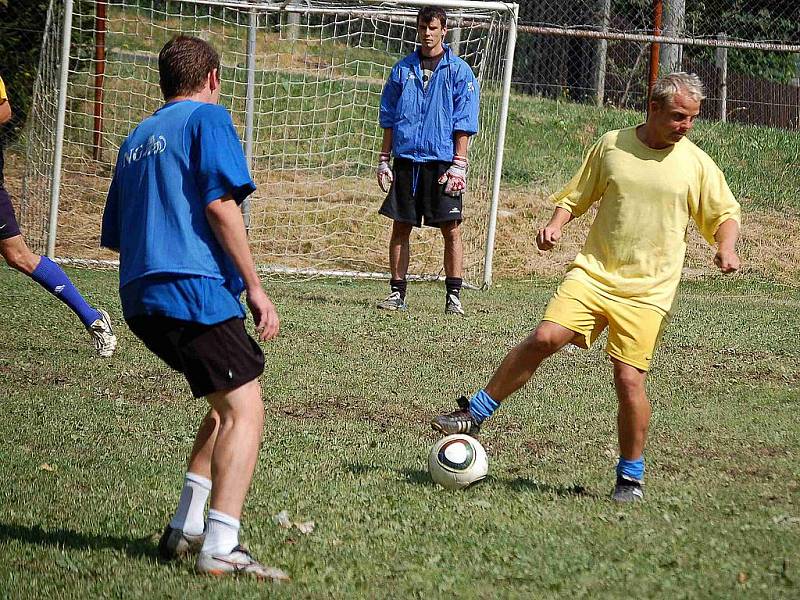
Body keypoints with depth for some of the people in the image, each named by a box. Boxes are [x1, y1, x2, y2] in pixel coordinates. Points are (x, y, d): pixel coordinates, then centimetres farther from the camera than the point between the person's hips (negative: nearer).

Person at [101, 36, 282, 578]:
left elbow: (117, 235, 27)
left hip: (139, 297, 8)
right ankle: (221, 548, -22)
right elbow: (220, 204, -12)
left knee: (229, 402, 21)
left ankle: (185, 529, 15)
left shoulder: (137, 138, 24)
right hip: (194, 289, -8)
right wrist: (255, 288, -9)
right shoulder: (208, 117, 1)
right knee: (245, 410, -9)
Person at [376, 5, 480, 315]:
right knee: (400, 228, 4)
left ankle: (454, 296, 0)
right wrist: (383, 160, 8)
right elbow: (388, 118, 14)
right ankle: (397, 293, 11)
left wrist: (459, 165, -9)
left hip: (442, 161, -3)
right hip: (406, 159, 3)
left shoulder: (458, 71, 1)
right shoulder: (403, 69, 10)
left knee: (451, 231, -4)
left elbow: (464, 123, -2)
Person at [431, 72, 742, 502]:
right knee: (544, 338, -17)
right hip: (593, 274, 1)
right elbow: (575, 197, 13)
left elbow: (725, 215, 12)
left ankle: (631, 477, 10)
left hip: (649, 291, -1)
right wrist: (555, 225, -6)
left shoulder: (696, 164, 3)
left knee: (629, 378, -8)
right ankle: (474, 414, -3)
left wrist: (726, 248, -8)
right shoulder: (612, 146, 4)